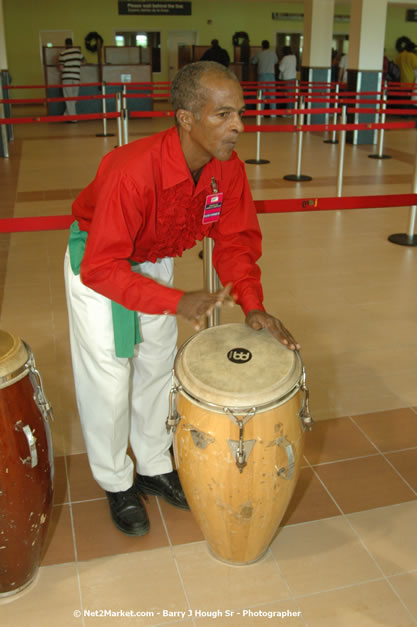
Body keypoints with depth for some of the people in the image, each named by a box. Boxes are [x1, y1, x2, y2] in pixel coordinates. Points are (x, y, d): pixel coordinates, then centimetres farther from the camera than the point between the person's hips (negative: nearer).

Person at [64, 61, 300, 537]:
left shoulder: (228, 169, -20)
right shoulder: (132, 172, -39)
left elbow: (237, 238, -9)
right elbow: (102, 267, -37)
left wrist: (252, 304, -23)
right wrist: (177, 301, -45)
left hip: (153, 260, 6)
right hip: (97, 261, -6)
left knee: (157, 366, 15)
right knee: (109, 377, 1)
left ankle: (154, 466, 36)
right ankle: (117, 484, 24)